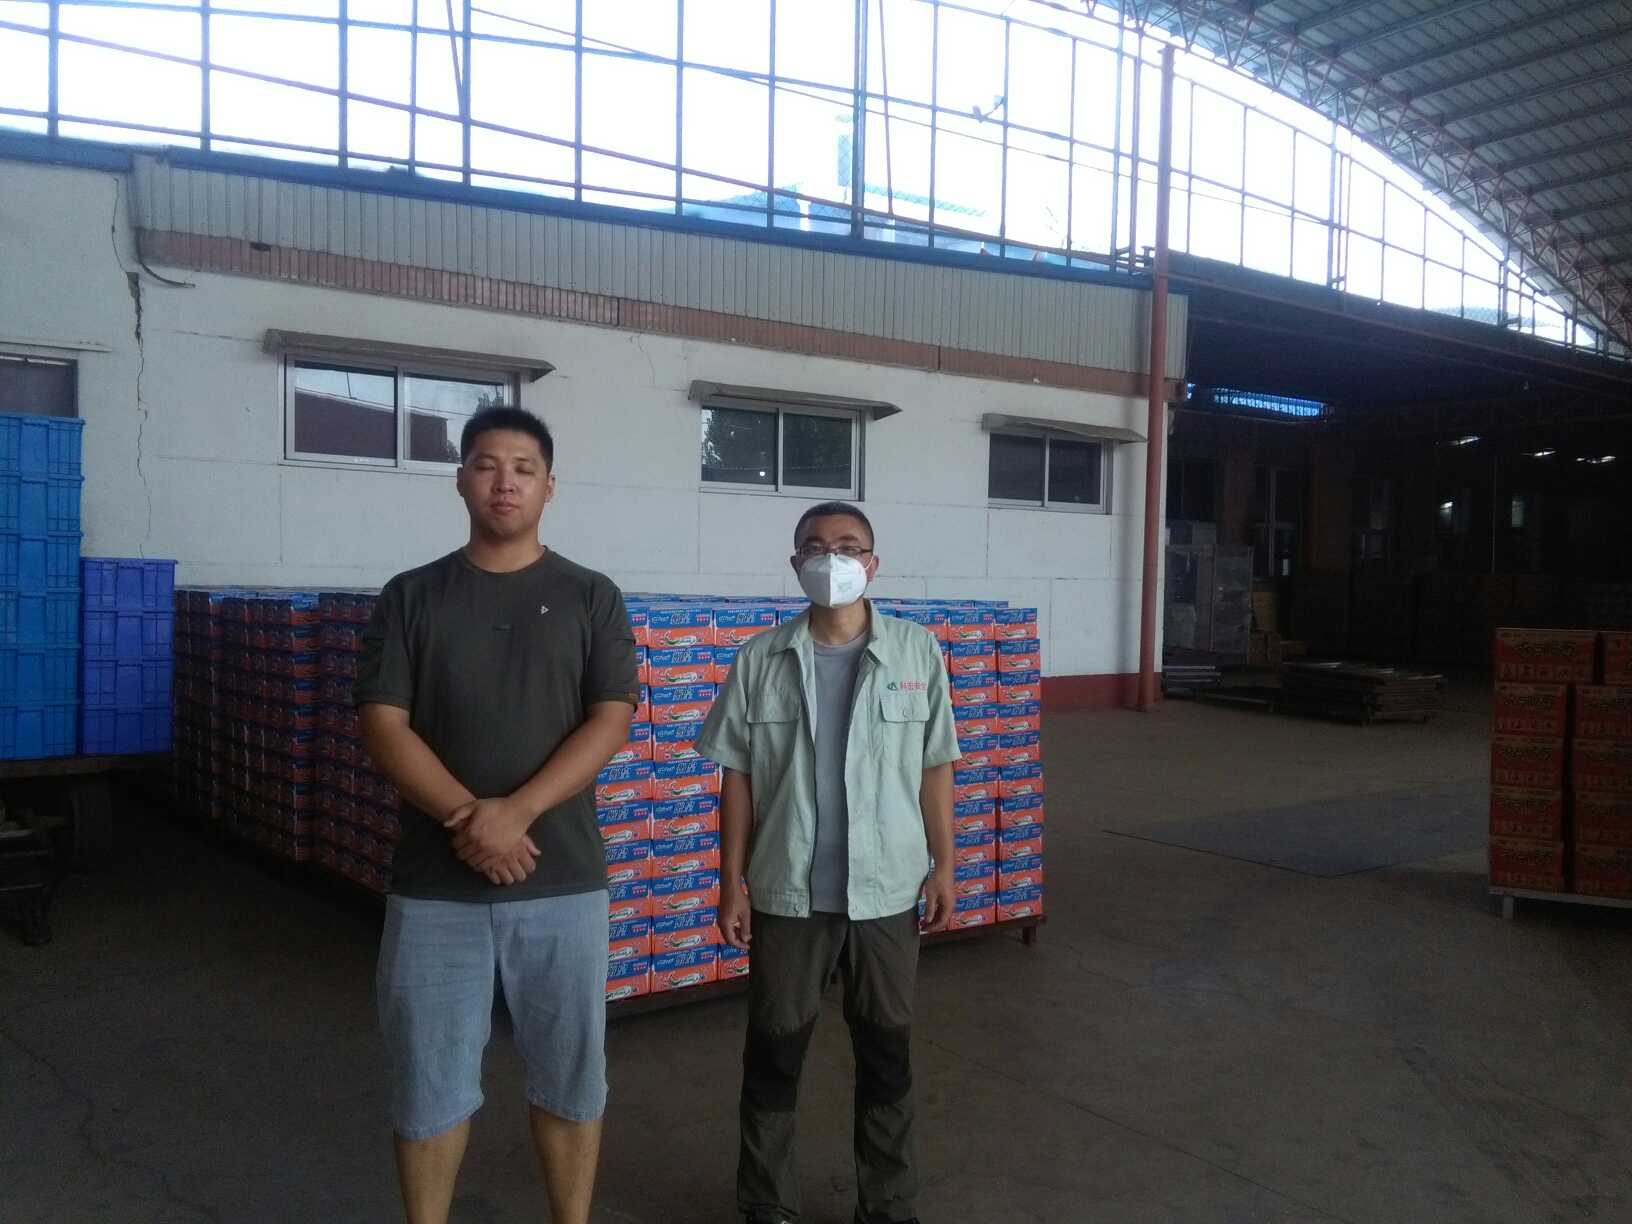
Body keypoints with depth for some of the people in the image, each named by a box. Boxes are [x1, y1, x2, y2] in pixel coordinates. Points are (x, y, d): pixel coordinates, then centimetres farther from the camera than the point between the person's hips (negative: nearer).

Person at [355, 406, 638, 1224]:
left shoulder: (591, 598, 4)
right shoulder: (411, 597, 5)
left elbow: (610, 722, -5)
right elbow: (383, 726, -3)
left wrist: (515, 811, -18)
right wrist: (467, 819, -16)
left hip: (562, 880, 0)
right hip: (434, 882, 1)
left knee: (568, 1076, 10)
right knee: (428, 1079, 9)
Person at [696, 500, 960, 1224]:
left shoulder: (917, 652, -2)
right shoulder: (762, 659, -3)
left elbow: (934, 769, 4)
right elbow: (737, 777, 0)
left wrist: (943, 865, 2)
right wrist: (731, 881, -1)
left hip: (886, 888, 0)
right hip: (787, 891, 0)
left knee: (886, 1051, 13)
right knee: (773, 1051, 11)